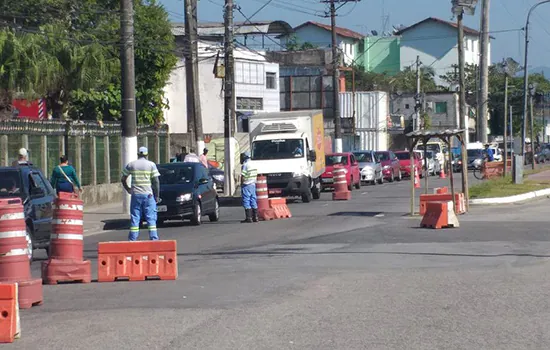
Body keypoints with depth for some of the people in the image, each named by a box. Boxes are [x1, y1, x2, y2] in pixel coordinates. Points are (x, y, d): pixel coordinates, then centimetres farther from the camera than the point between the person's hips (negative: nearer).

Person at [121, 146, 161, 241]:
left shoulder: (131, 164, 5)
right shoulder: (151, 165, 0)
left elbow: (123, 179, 9)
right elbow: (156, 182, -3)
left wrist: (128, 189, 21)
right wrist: (157, 196, 1)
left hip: (135, 195, 2)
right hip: (148, 194, -2)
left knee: (135, 219, 5)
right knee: (151, 218, 3)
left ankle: (132, 239, 3)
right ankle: (153, 238, -3)